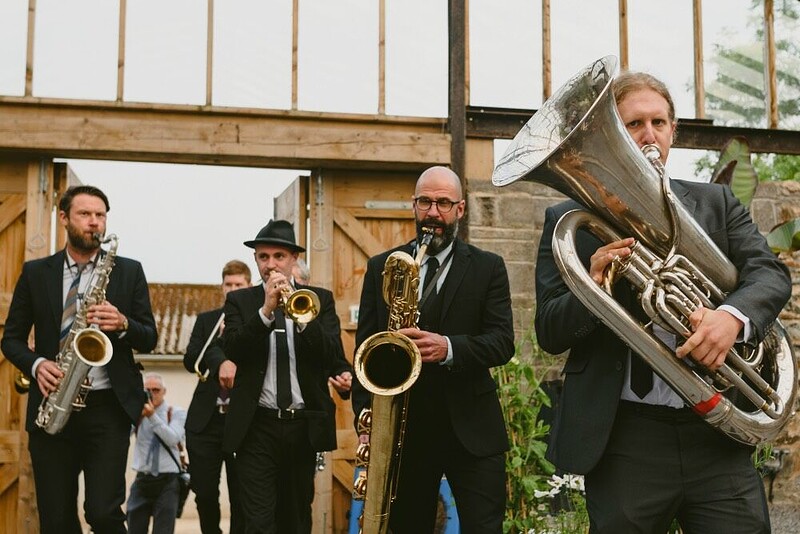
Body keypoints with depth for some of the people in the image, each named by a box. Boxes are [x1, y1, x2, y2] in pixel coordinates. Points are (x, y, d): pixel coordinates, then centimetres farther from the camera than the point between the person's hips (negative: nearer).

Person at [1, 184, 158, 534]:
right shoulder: (35, 272, 9)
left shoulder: (129, 271, 7)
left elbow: (149, 339, 7)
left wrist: (123, 324, -15)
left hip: (108, 407, -1)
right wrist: (36, 364, -10)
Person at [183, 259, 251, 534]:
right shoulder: (206, 320, 13)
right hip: (206, 419, 2)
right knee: (204, 493, 4)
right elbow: (190, 359, 0)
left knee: (241, 497, -1)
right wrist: (219, 361, -16)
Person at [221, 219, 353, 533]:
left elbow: (333, 355, -7)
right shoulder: (240, 301, 6)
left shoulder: (320, 299, 7)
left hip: (305, 426, 2)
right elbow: (233, 350, -10)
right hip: (256, 427, -2)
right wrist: (266, 309, -22)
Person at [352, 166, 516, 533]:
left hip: (472, 429, -1)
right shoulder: (381, 267, 9)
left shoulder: (488, 267, 5)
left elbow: (502, 341, -5)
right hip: (401, 427, 2)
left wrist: (449, 348, -24)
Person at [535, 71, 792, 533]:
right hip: (624, 439, -2)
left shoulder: (716, 203, 12)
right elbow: (550, 334, 1)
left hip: (717, 431, 2)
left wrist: (731, 316, -23)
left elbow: (770, 273, -1)